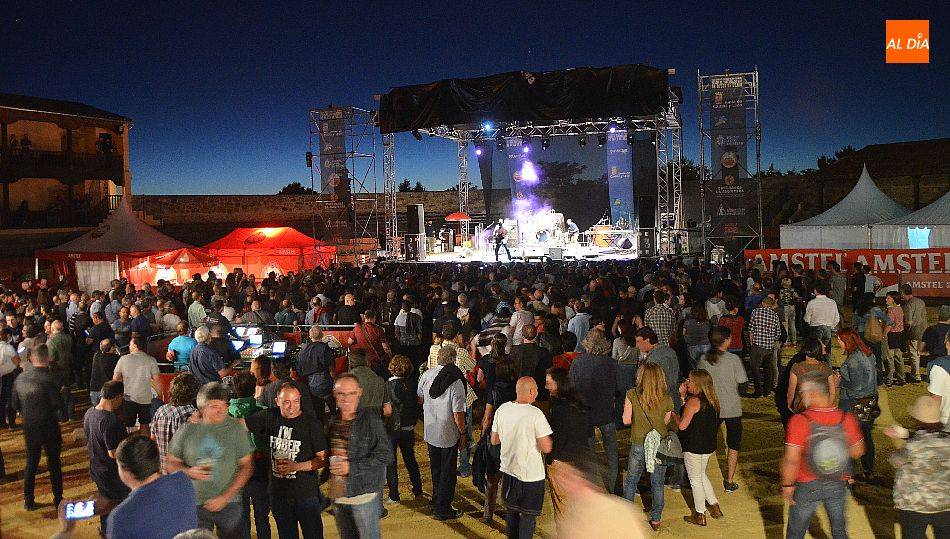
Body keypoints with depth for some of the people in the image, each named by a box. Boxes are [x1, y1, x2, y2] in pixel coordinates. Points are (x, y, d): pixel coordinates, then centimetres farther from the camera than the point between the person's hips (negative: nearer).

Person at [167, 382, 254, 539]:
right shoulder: (187, 430, -3)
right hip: (195, 503, 0)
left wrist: (225, 497, -10)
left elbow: (246, 466, -4)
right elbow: (172, 464, 5)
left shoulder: (235, 428, -6)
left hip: (229, 503, 0)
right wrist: (188, 472, -16)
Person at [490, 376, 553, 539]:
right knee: (528, 514, 11)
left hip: (508, 470, 5)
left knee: (511, 510, 22)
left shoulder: (502, 409, -5)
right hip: (530, 474, -5)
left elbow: (494, 440, 5)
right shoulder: (535, 414, -21)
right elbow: (546, 448, -19)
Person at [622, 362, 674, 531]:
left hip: (638, 445, -1)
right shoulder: (667, 399, -12)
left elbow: (626, 420, -10)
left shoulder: (632, 395, -15)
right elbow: (667, 421, -2)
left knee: (631, 480, 18)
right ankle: (656, 520, 26)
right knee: (657, 482, 16)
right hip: (660, 445, 1)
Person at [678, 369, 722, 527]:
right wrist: (683, 396, 8)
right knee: (701, 475, 27)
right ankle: (715, 507, 29)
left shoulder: (694, 401, -22)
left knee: (695, 480, 8)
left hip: (694, 447, -8)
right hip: (709, 446, 8)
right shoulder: (711, 401, 4)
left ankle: (700, 515, 19)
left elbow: (682, 425, -21)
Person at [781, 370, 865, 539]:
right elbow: (858, 451, 1)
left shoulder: (799, 421, -25)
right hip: (838, 485, 3)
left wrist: (787, 485, -11)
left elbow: (791, 460, -25)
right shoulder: (847, 419, -13)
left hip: (807, 486, -3)